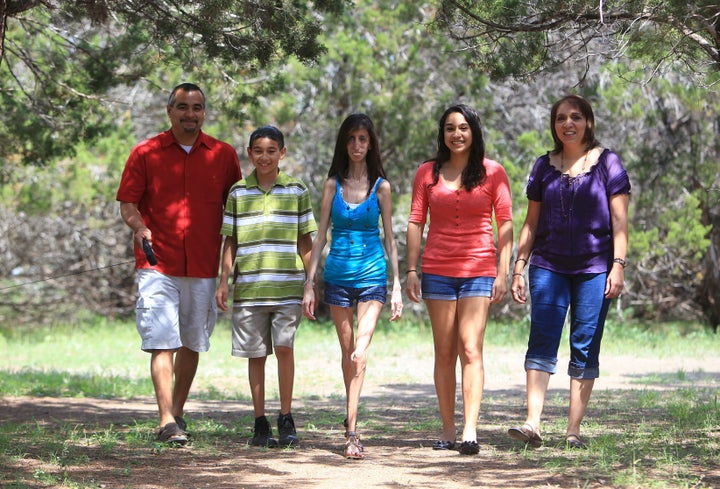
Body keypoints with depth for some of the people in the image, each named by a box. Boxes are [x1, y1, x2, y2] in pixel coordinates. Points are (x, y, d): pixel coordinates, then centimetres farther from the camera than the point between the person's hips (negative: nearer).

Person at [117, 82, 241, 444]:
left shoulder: (223, 155, 8)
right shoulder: (146, 153, 3)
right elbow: (127, 203, 3)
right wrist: (138, 226, -18)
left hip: (204, 265, 3)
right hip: (158, 264, -2)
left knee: (192, 343, 9)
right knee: (163, 342, -11)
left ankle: (178, 411, 25)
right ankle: (167, 422, -14)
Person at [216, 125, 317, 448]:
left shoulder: (297, 191, 6)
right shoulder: (238, 192, 7)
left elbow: (305, 242, 9)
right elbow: (230, 241, 11)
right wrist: (223, 282, 4)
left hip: (287, 286, -1)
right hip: (248, 287, 1)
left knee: (284, 347, -10)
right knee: (256, 354, 3)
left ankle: (286, 419, 0)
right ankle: (260, 424, 11)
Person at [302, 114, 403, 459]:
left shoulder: (380, 187, 3)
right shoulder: (333, 184, 6)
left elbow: (389, 239, 6)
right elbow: (321, 235, 7)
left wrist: (397, 287, 2)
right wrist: (309, 284, 3)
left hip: (372, 275, -2)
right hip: (337, 273, 2)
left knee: (360, 353, -14)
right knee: (347, 351, 11)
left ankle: (351, 431, -17)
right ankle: (352, 420, 24)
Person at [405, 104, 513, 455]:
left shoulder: (492, 172, 4)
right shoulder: (427, 173, 9)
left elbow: (505, 224, 3)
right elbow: (416, 222, 8)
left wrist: (503, 273, -4)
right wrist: (411, 270, 0)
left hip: (479, 271, -2)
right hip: (437, 271, 2)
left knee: (470, 349, -12)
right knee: (444, 352, 4)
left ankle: (470, 431, -19)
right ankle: (448, 430, 9)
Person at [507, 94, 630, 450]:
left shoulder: (607, 163, 5)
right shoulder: (544, 167, 12)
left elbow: (619, 220, 2)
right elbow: (531, 223, 15)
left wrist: (618, 265, -7)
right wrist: (518, 267, 9)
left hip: (594, 267, -2)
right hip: (549, 266, 2)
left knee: (585, 347, -2)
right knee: (541, 340, -10)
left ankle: (574, 431, 2)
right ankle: (532, 424, -17)